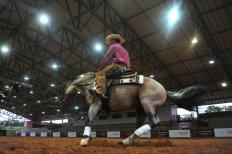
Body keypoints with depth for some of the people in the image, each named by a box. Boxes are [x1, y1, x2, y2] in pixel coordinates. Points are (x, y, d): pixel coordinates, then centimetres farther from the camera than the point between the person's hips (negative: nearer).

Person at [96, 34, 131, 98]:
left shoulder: (113, 46, 10)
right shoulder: (124, 50, 35)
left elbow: (105, 59, 1)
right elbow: (129, 64, 29)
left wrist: (99, 69, 7)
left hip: (117, 66, -9)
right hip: (126, 69, 9)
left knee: (100, 74, -14)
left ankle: (102, 92, -35)